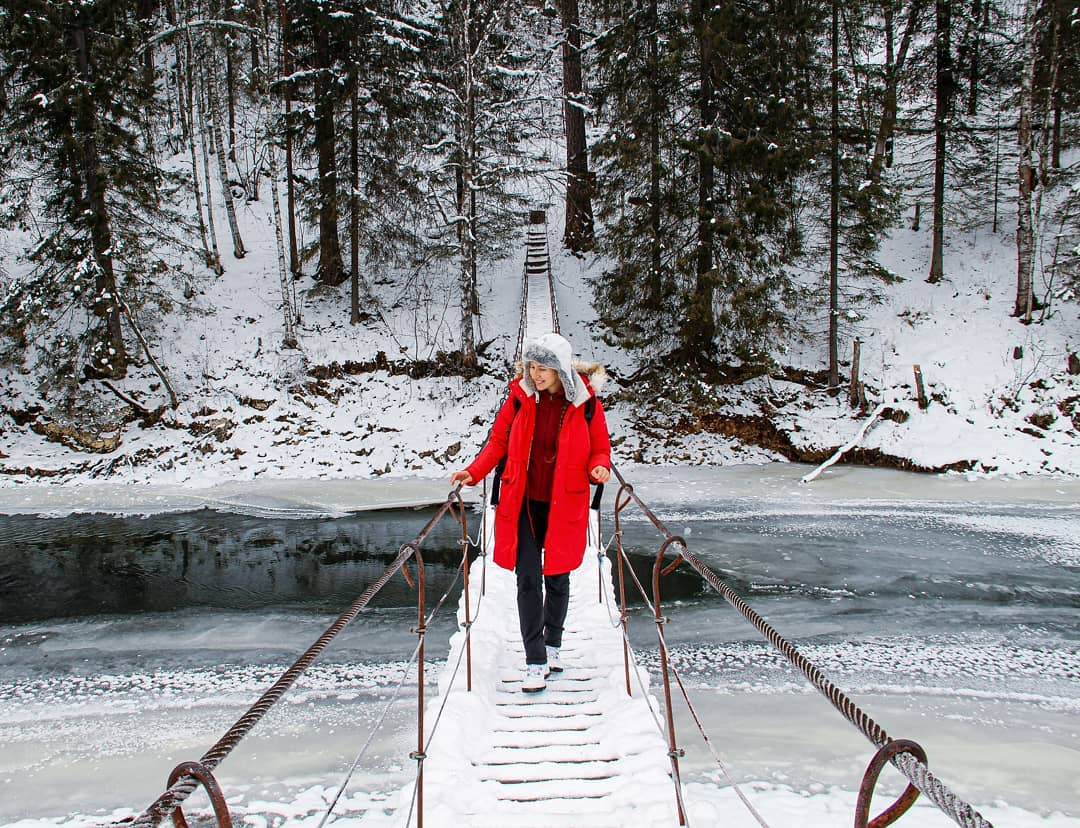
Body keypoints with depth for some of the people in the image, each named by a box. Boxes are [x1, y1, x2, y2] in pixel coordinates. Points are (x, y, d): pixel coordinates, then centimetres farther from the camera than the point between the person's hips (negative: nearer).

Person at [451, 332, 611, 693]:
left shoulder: (586, 402, -7)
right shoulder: (520, 396, -3)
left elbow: (600, 447, 2)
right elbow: (499, 441, 4)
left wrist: (599, 468, -20)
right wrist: (474, 472, -10)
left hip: (565, 505, 0)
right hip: (523, 503, 1)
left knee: (557, 578, 13)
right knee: (528, 580, -3)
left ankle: (552, 645, 35)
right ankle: (535, 662, 6)